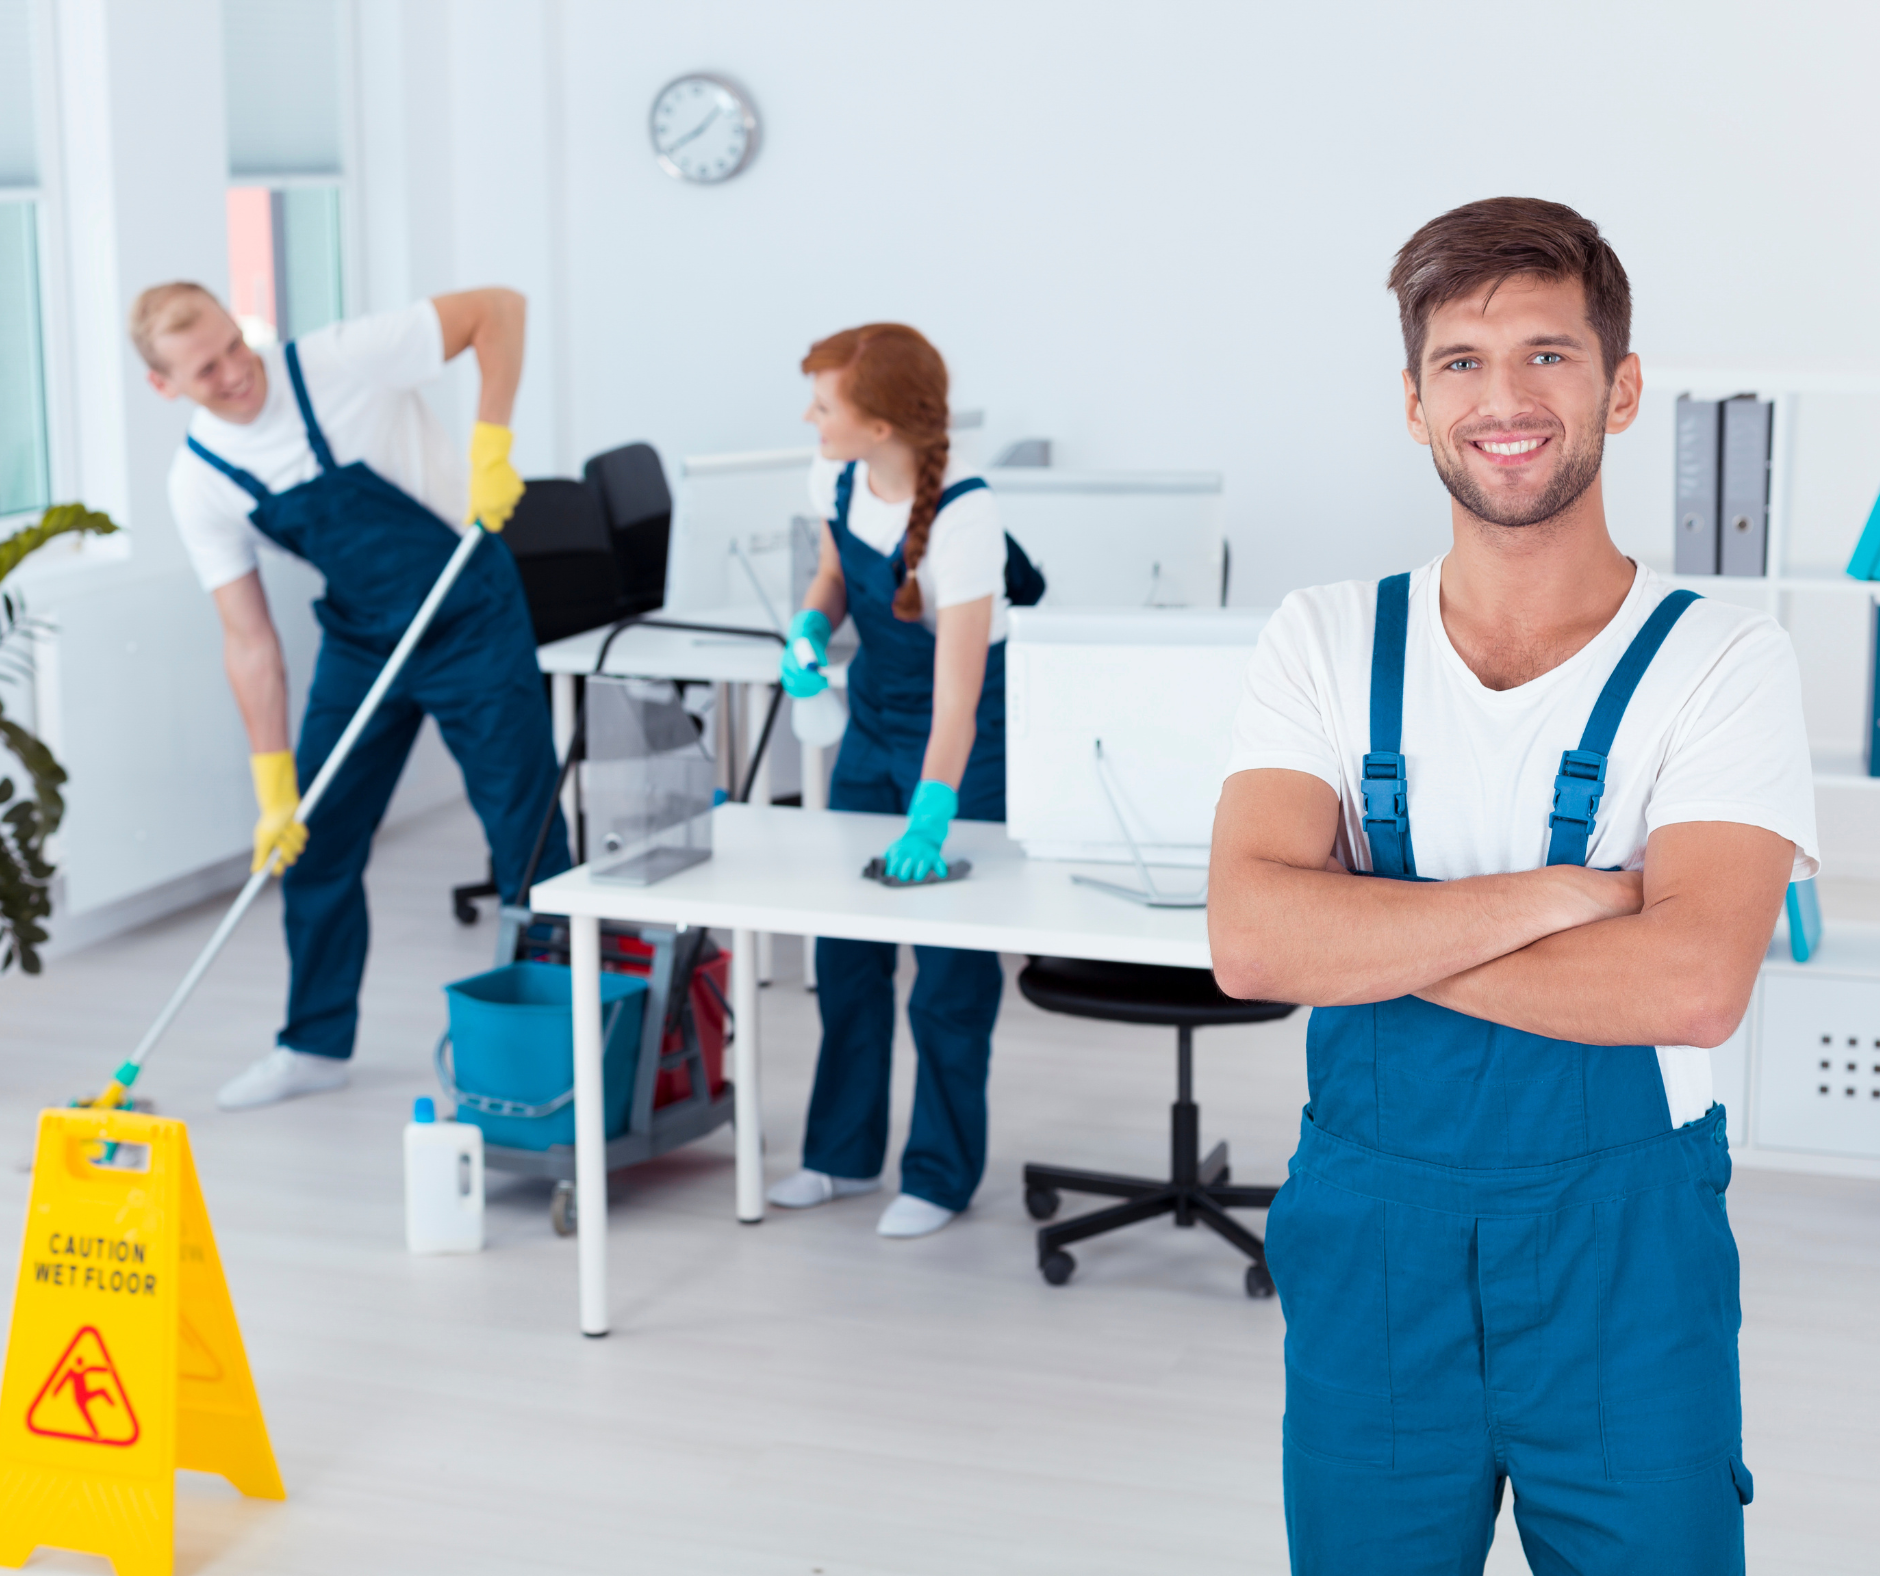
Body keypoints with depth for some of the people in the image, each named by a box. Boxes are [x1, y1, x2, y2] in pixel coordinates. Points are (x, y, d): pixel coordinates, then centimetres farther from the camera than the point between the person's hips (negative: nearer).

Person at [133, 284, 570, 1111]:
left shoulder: (340, 362, -23)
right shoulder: (198, 483, -11)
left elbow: (497, 308, -17)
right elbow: (248, 640, -7)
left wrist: (490, 447, -26)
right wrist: (274, 788, -10)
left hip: (471, 618, -4)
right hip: (359, 636, 4)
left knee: (527, 832, -4)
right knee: (312, 839, 5)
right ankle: (316, 1043, 21)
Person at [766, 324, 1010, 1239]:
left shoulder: (962, 517, -30)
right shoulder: (836, 480, -9)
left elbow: (958, 690, -36)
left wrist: (930, 812, -46)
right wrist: (811, 627, -10)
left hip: (963, 736, -7)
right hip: (873, 716, 7)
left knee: (951, 967, -1)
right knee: (844, 946, 12)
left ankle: (940, 1176, 15)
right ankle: (843, 1152, 26)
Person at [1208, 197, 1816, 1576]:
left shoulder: (1720, 659, -6)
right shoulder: (1326, 643, 1)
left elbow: (1694, 981, -21)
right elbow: (1251, 939, -14)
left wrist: (1364, 937, -17)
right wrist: (1559, 895, -18)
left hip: (1624, 1246, -2)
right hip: (1365, 1236, 2)